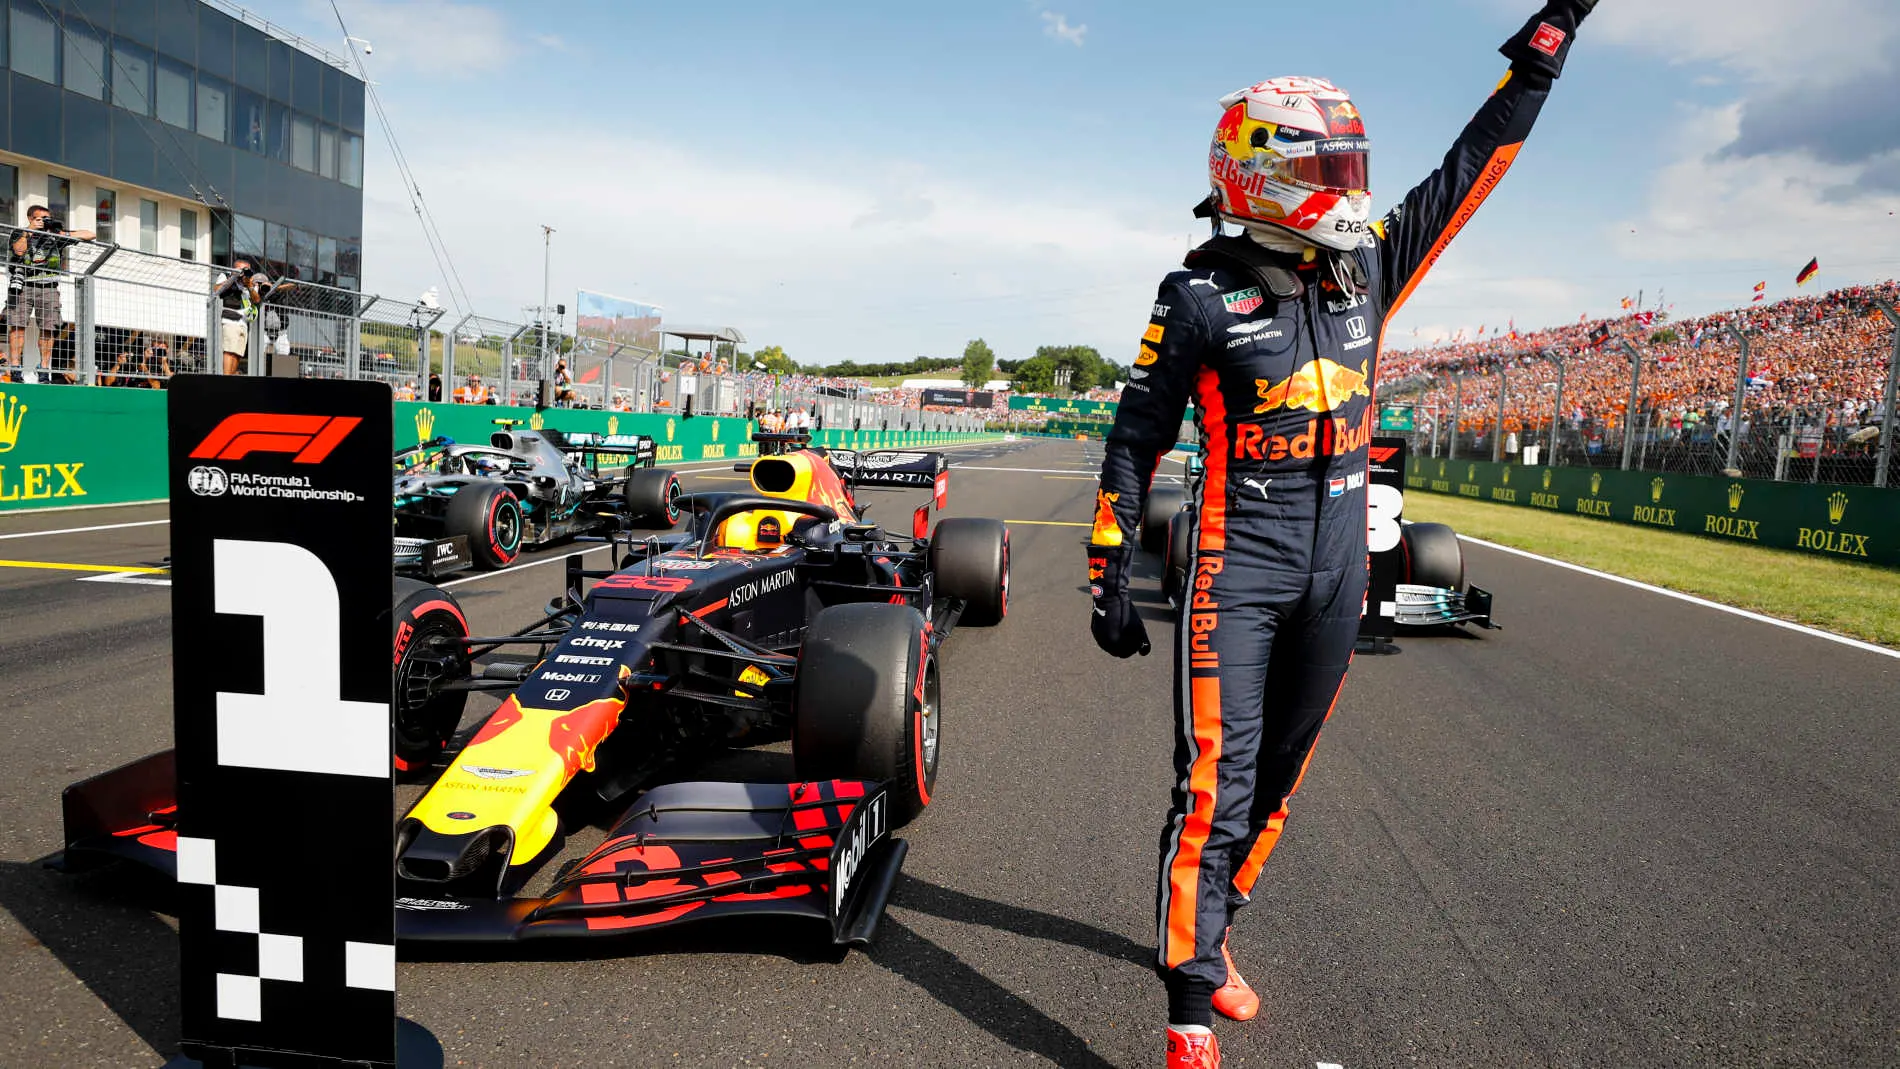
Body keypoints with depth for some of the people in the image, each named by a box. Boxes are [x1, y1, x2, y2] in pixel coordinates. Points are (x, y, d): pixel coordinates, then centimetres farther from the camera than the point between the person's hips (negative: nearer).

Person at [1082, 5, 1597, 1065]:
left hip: (1339, 568, 6)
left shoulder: (1369, 267, 6)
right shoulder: (1201, 296, -7)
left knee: (1277, 776, 14)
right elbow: (1135, 443, -3)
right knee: (1217, 785, -7)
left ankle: (1210, 926, 34)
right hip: (1237, 564, -5)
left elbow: (1468, 170, 15)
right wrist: (1109, 578, -4)